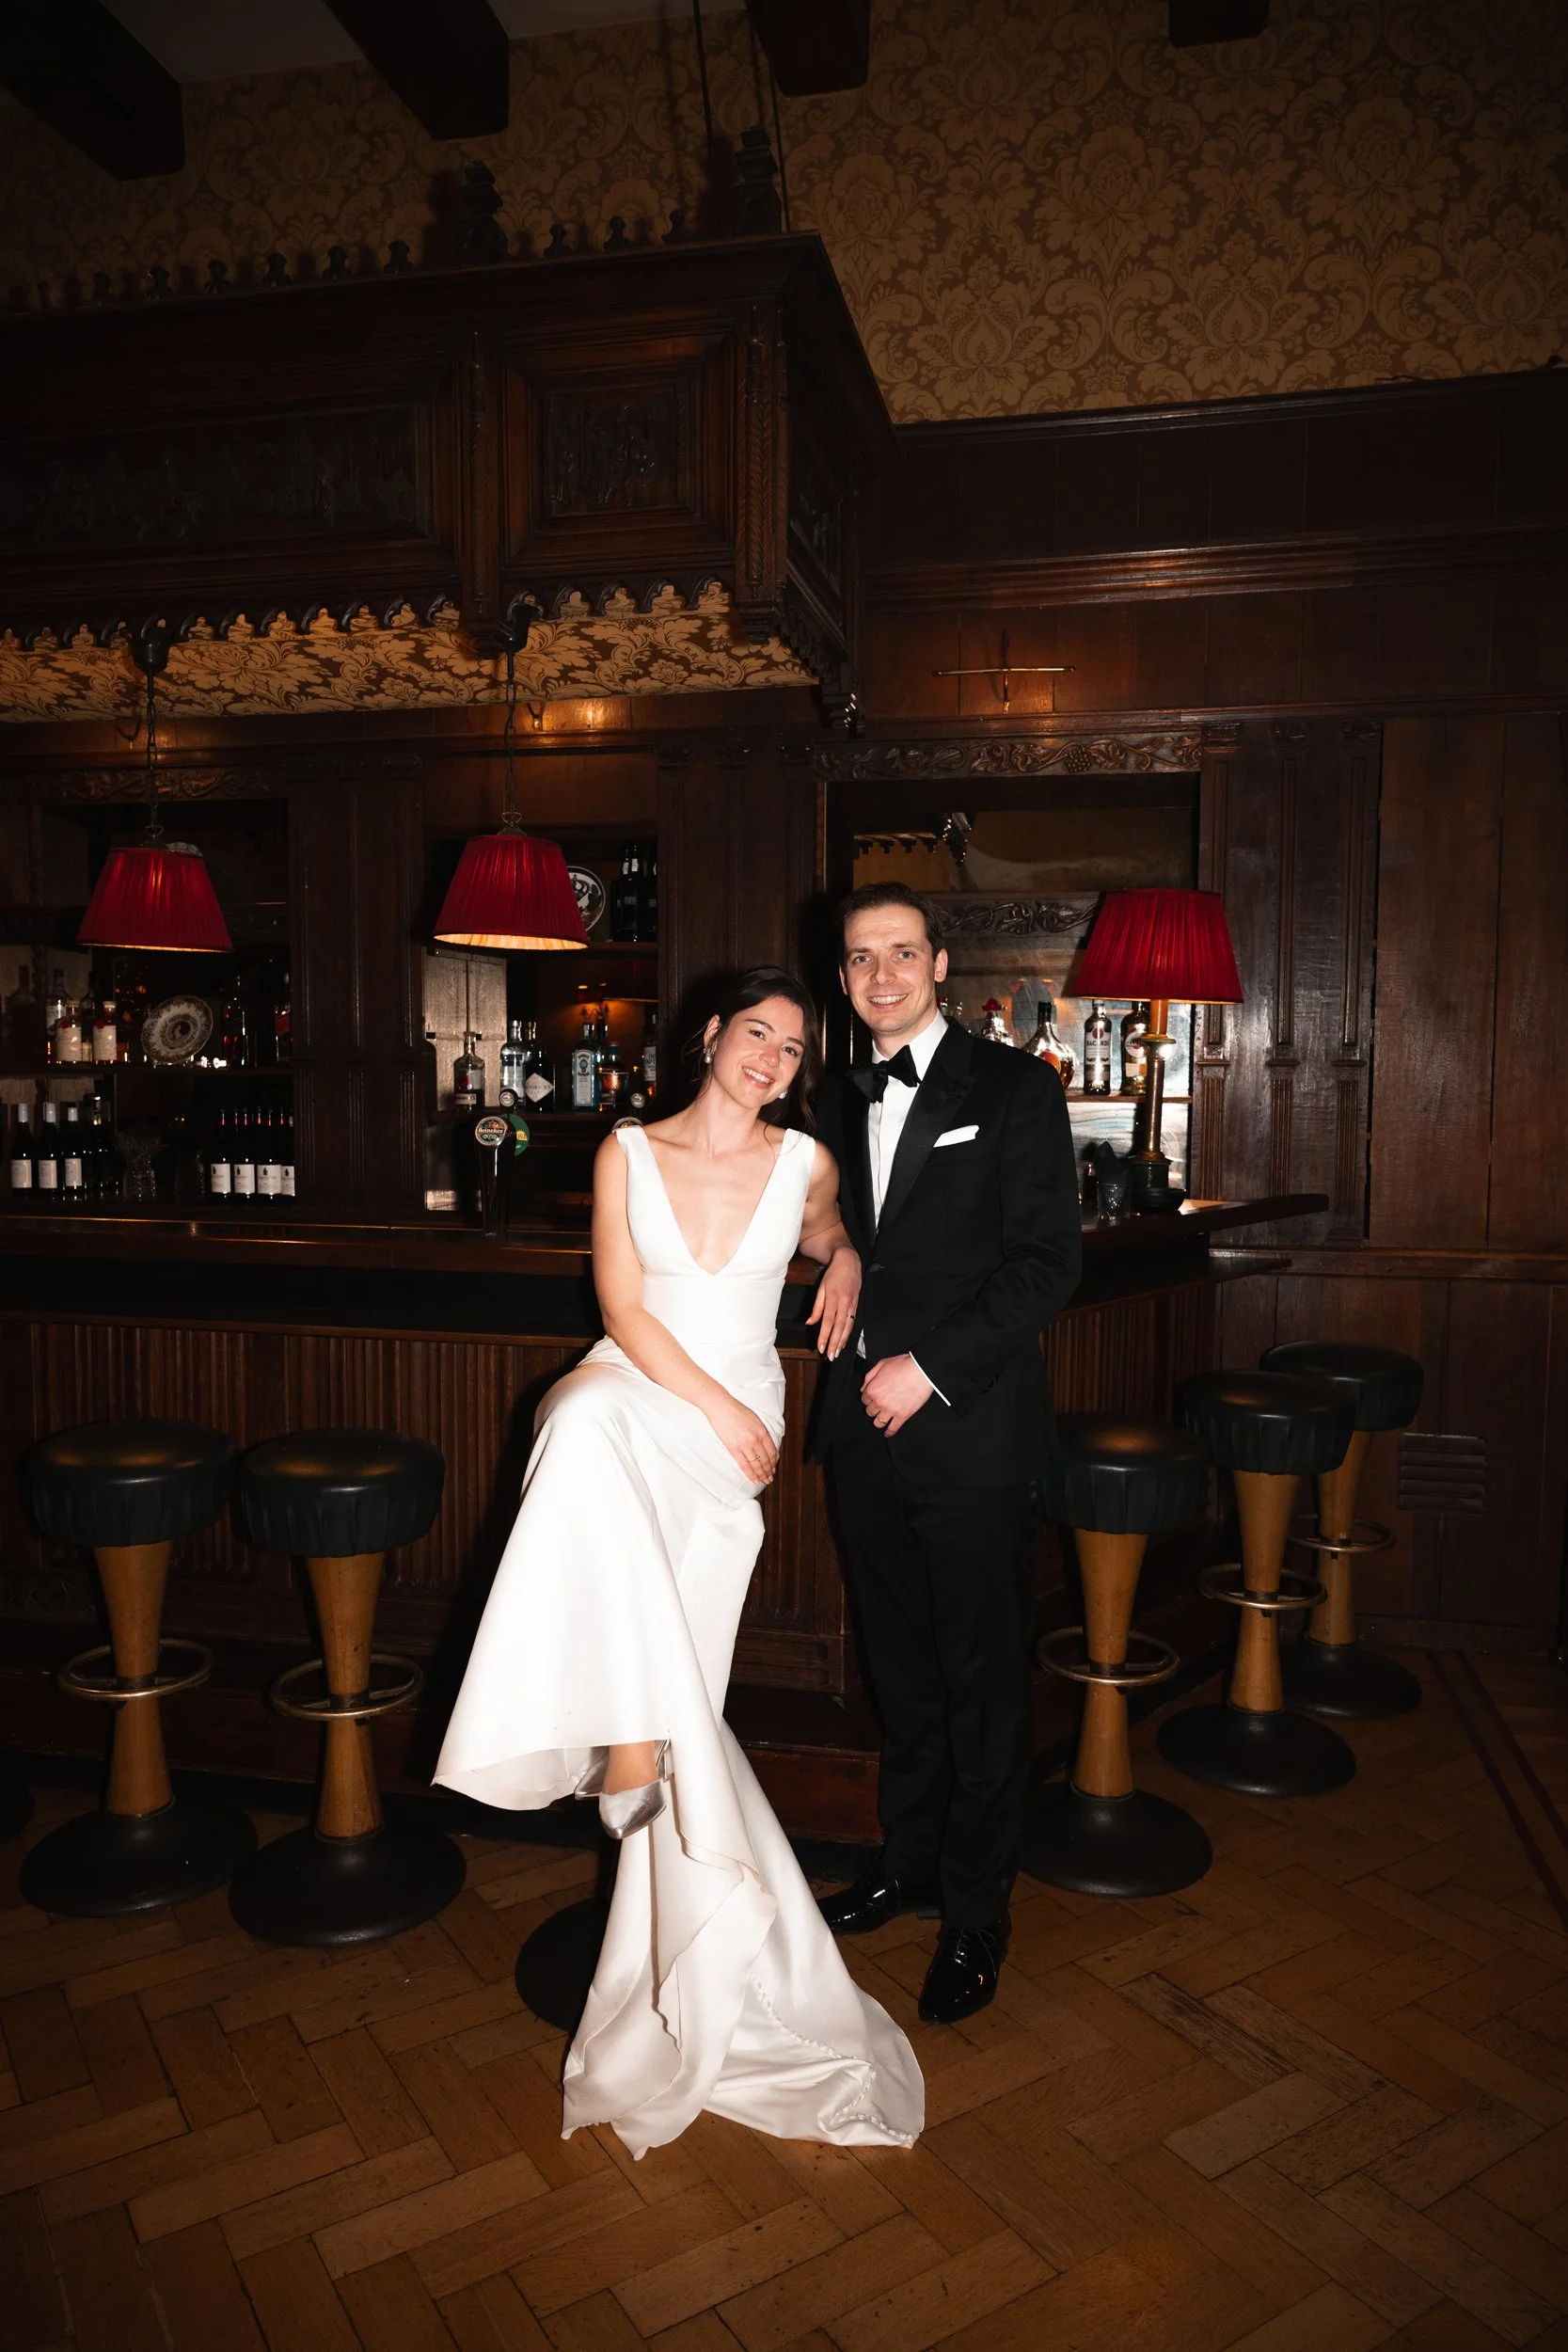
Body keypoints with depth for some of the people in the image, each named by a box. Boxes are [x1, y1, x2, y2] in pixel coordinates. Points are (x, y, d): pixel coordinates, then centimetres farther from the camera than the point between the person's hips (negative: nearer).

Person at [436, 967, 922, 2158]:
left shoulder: (805, 1162, 6)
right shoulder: (629, 1153, 4)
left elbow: (828, 1238, 29)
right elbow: (624, 1309, -2)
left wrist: (845, 1265, 5)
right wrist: (716, 1409, -11)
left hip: (737, 1415, 0)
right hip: (635, 1393, 0)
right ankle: (636, 1738, -19)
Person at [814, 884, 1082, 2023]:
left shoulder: (1014, 1086, -6)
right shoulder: (843, 1102, 13)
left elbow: (1049, 1260, -12)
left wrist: (928, 1367, -16)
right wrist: (864, 1365, 6)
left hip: (973, 1427, -5)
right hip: (869, 1426, 6)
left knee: (985, 1676, 6)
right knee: (902, 1665, 18)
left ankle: (976, 1912, 23)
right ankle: (910, 1861, 36)